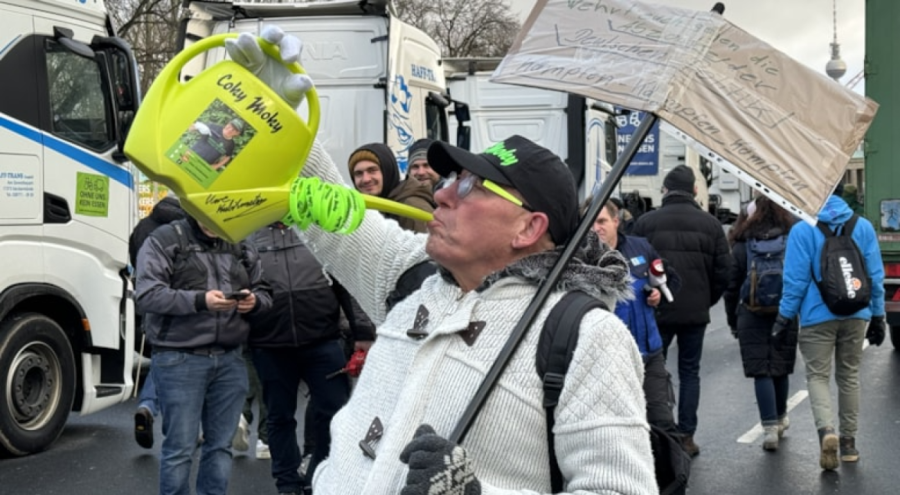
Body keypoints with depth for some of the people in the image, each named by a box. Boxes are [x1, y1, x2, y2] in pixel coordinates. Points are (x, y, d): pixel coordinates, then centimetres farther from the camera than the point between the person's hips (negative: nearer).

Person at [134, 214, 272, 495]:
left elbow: (263, 293, 20)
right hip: (179, 360, -5)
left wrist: (255, 301, -4)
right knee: (180, 448, -1)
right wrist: (199, 301, -22)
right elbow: (146, 296, -12)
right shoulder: (164, 242, -3)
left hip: (230, 359, 5)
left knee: (221, 445, 10)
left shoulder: (241, 247, 14)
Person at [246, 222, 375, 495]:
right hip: (270, 346, 0)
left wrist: (362, 333, -2)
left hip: (322, 341, 0)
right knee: (280, 417, 11)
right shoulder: (248, 236, 5)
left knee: (336, 411, 2)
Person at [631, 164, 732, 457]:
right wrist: (706, 301, 12)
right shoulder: (710, 224, 0)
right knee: (689, 372, 9)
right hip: (696, 312, 1)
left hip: (657, 310, -1)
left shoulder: (646, 223, -5)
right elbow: (723, 269, 0)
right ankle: (686, 437, 8)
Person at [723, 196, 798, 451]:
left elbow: (731, 287, 3)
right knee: (781, 369, 16)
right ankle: (780, 418, 33)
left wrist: (733, 321, 12)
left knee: (761, 372, 0)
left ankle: (771, 428, -6)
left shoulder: (742, 246, -1)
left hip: (752, 316, -2)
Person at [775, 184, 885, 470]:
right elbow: (876, 275, 4)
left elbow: (796, 278, -9)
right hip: (855, 315, 3)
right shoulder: (863, 226, 2)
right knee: (849, 375, 15)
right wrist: (877, 315, 12)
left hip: (818, 316, -3)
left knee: (818, 376, 3)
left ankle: (826, 430, -21)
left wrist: (784, 316, -1)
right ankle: (848, 441, 20)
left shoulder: (803, 229, -8)